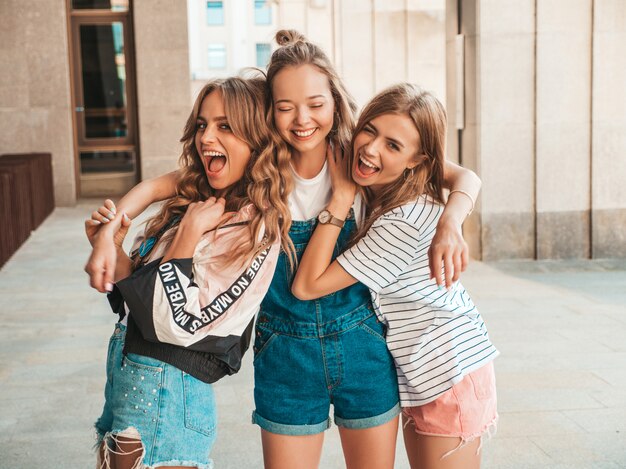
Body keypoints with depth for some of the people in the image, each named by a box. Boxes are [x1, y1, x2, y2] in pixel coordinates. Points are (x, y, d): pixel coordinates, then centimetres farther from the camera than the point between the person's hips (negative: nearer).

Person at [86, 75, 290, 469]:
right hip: (125, 376, 8)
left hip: (167, 392, -8)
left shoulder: (254, 230, -16)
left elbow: (178, 323, -21)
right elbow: (138, 299, 9)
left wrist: (189, 232, -17)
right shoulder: (192, 203, 7)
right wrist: (113, 248, -7)